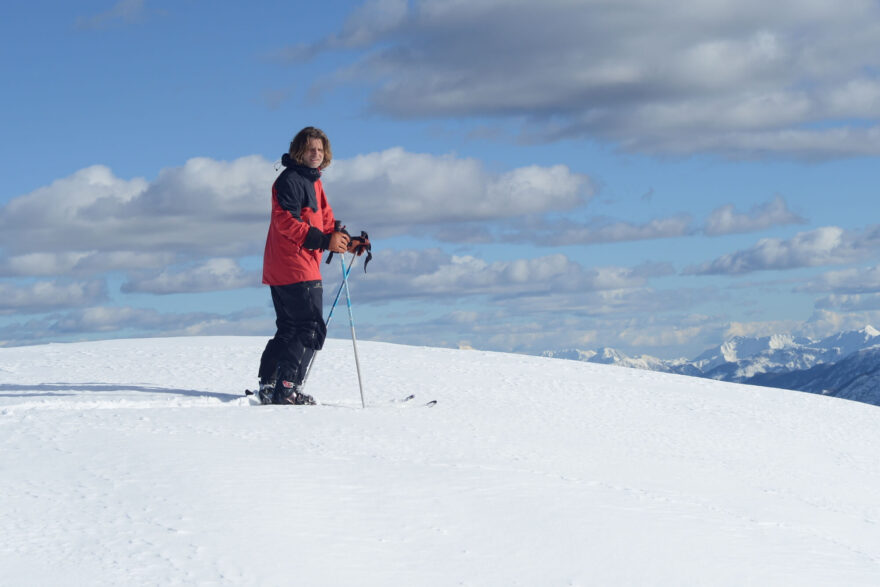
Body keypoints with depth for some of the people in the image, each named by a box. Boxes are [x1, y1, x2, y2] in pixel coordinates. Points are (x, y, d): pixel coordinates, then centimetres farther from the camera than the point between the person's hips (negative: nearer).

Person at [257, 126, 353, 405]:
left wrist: (344, 239, 2)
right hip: (295, 268, -11)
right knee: (312, 328, -12)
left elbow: (325, 220, 21)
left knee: (289, 330, 13)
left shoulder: (313, 182, 21)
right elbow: (286, 222, -21)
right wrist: (325, 241, -25)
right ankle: (287, 387, -14)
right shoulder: (290, 180, -11)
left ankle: (268, 387, 14)